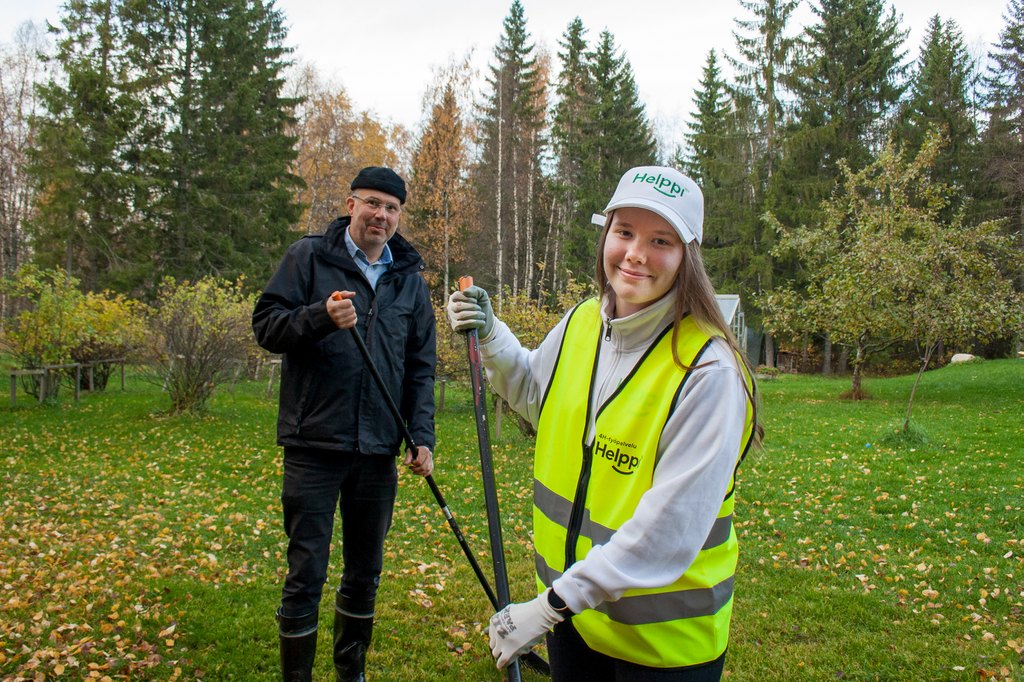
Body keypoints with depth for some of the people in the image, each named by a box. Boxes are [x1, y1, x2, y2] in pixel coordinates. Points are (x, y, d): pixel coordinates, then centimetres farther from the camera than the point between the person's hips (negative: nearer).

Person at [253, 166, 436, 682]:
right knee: (306, 574, 2)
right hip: (314, 446, -3)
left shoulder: (409, 279, 11)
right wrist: (320, 317, -22)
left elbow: (420, 368, 12)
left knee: (366, 573, 16)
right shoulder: (309, 256, 1)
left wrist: (422, 436, 3)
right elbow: (265, 324, -4)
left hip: (378, 451, 4)